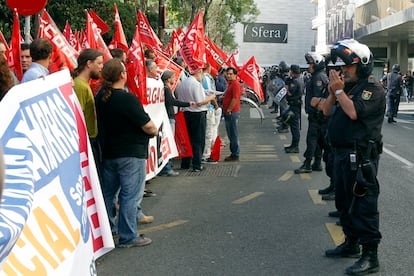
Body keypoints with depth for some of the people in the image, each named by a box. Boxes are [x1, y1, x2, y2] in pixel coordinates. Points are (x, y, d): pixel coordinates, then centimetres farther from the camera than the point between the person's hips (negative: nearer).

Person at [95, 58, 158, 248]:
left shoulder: (100, 97, 1)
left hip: (108, 152, 8)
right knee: (130, 195, 0)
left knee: (108, 192, 18)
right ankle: (128, 237, 4)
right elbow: (147, 126, -18)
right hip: (131, 154, -8)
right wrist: (155, 131, 3)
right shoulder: (128, 99, -21)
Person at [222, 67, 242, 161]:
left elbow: (235, 98, -21)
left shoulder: (235, 84, -13)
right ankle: (233, 153, 20)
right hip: (228, 113, 11)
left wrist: (229, 110, -19)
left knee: (233, 134, -7)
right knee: (231, 134, 14)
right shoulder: (230, 84, 20)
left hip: (232, 112, -11)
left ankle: (235, 155, -3)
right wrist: (223, 97, 13)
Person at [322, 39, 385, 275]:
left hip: (361, 156, -9)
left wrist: (339, 91, -14)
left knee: (364, 206, -8)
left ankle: (370, 256, -5)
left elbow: (354, 112, -26)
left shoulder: (373, 89, -11)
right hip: (343, 153, 10)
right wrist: (333, 92, -1)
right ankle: (351, 243, 32)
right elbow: (327, 111, 14)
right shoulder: (348, 86, 14)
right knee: (345, 202, 18)